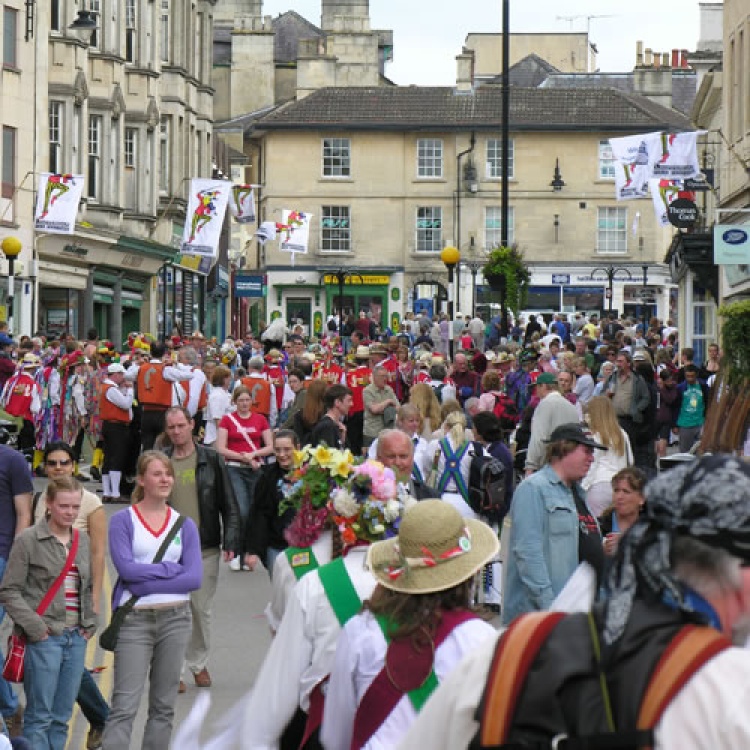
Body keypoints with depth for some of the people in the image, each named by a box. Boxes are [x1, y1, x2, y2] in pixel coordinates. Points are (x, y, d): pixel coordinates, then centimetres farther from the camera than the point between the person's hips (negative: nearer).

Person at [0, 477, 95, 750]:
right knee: (39, 715, -6)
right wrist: (34, 626, -13)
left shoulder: (82, 541, 12)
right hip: (44, 636, -6)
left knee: (62, 716, 7)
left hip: (76, 637, 6)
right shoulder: (29, 540, -5)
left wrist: (89, 624, 10)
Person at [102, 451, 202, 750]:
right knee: (125, 706, -9)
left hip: (175, 618, 4)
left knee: (164, 706, 8)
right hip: (134, 619, -4)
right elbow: (126, 568, -14)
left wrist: (145, 583, -11)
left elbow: (194, 577, -3)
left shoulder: (185, 525, 8)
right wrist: (171, 568, -6)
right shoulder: (122, 521, 0)